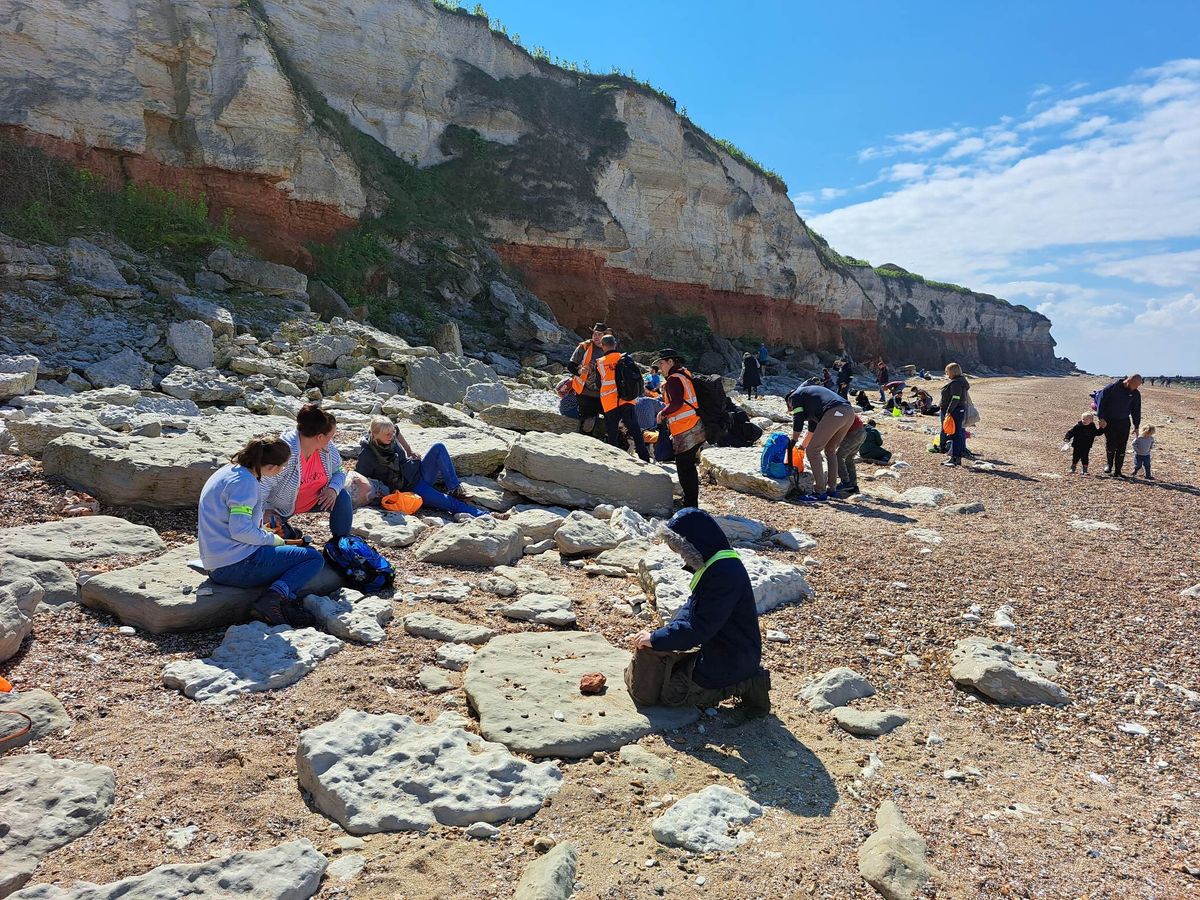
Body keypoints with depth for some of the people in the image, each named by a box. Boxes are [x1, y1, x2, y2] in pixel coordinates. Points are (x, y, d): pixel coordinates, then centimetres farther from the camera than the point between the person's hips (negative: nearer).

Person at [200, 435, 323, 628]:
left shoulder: (230, 470, 14)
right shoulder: (245, 481, -17)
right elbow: (241, 530, -25)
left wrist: (267, 535, 18)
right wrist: (272, 539, -9)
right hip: (236, 566, -10)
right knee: (314, 558, -4)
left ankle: (286, 601, 2)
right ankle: (274, 597, -21)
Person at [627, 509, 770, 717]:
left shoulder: (724, 574, -27)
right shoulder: (713, 565, 5)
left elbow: (699, 628, -27)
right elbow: (693, 607, 12)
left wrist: (656, 639, -18)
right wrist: (664, 634, -2)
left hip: (729, 661, -10)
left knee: (667, 692, -8)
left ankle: (741, 687, -2)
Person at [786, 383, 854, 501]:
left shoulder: (795, 396, 15)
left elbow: (798, 423, 9)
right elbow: (813, 427, 43)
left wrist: (792, 444, 19)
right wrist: (804, 445, 49)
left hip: (834, 413, -9)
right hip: (849, 413, 9)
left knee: (812, 451, -1)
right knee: (830, 450, 24)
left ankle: (820, 492, -2)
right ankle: (831, 489, 23)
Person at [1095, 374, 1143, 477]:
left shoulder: (1135, 394, 2)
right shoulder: (1112, 388, -11)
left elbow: (1136, 410, 10)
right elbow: (1101, 400, -10)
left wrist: (1137, 426, 10)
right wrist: (1100, 418, -15)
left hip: (1124, 422, 4)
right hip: (1109, 421, -4)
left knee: (1121, 447, 2)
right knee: (1110, 444, -7)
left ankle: (1117, 472, 9)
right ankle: (1108, 464, 19)